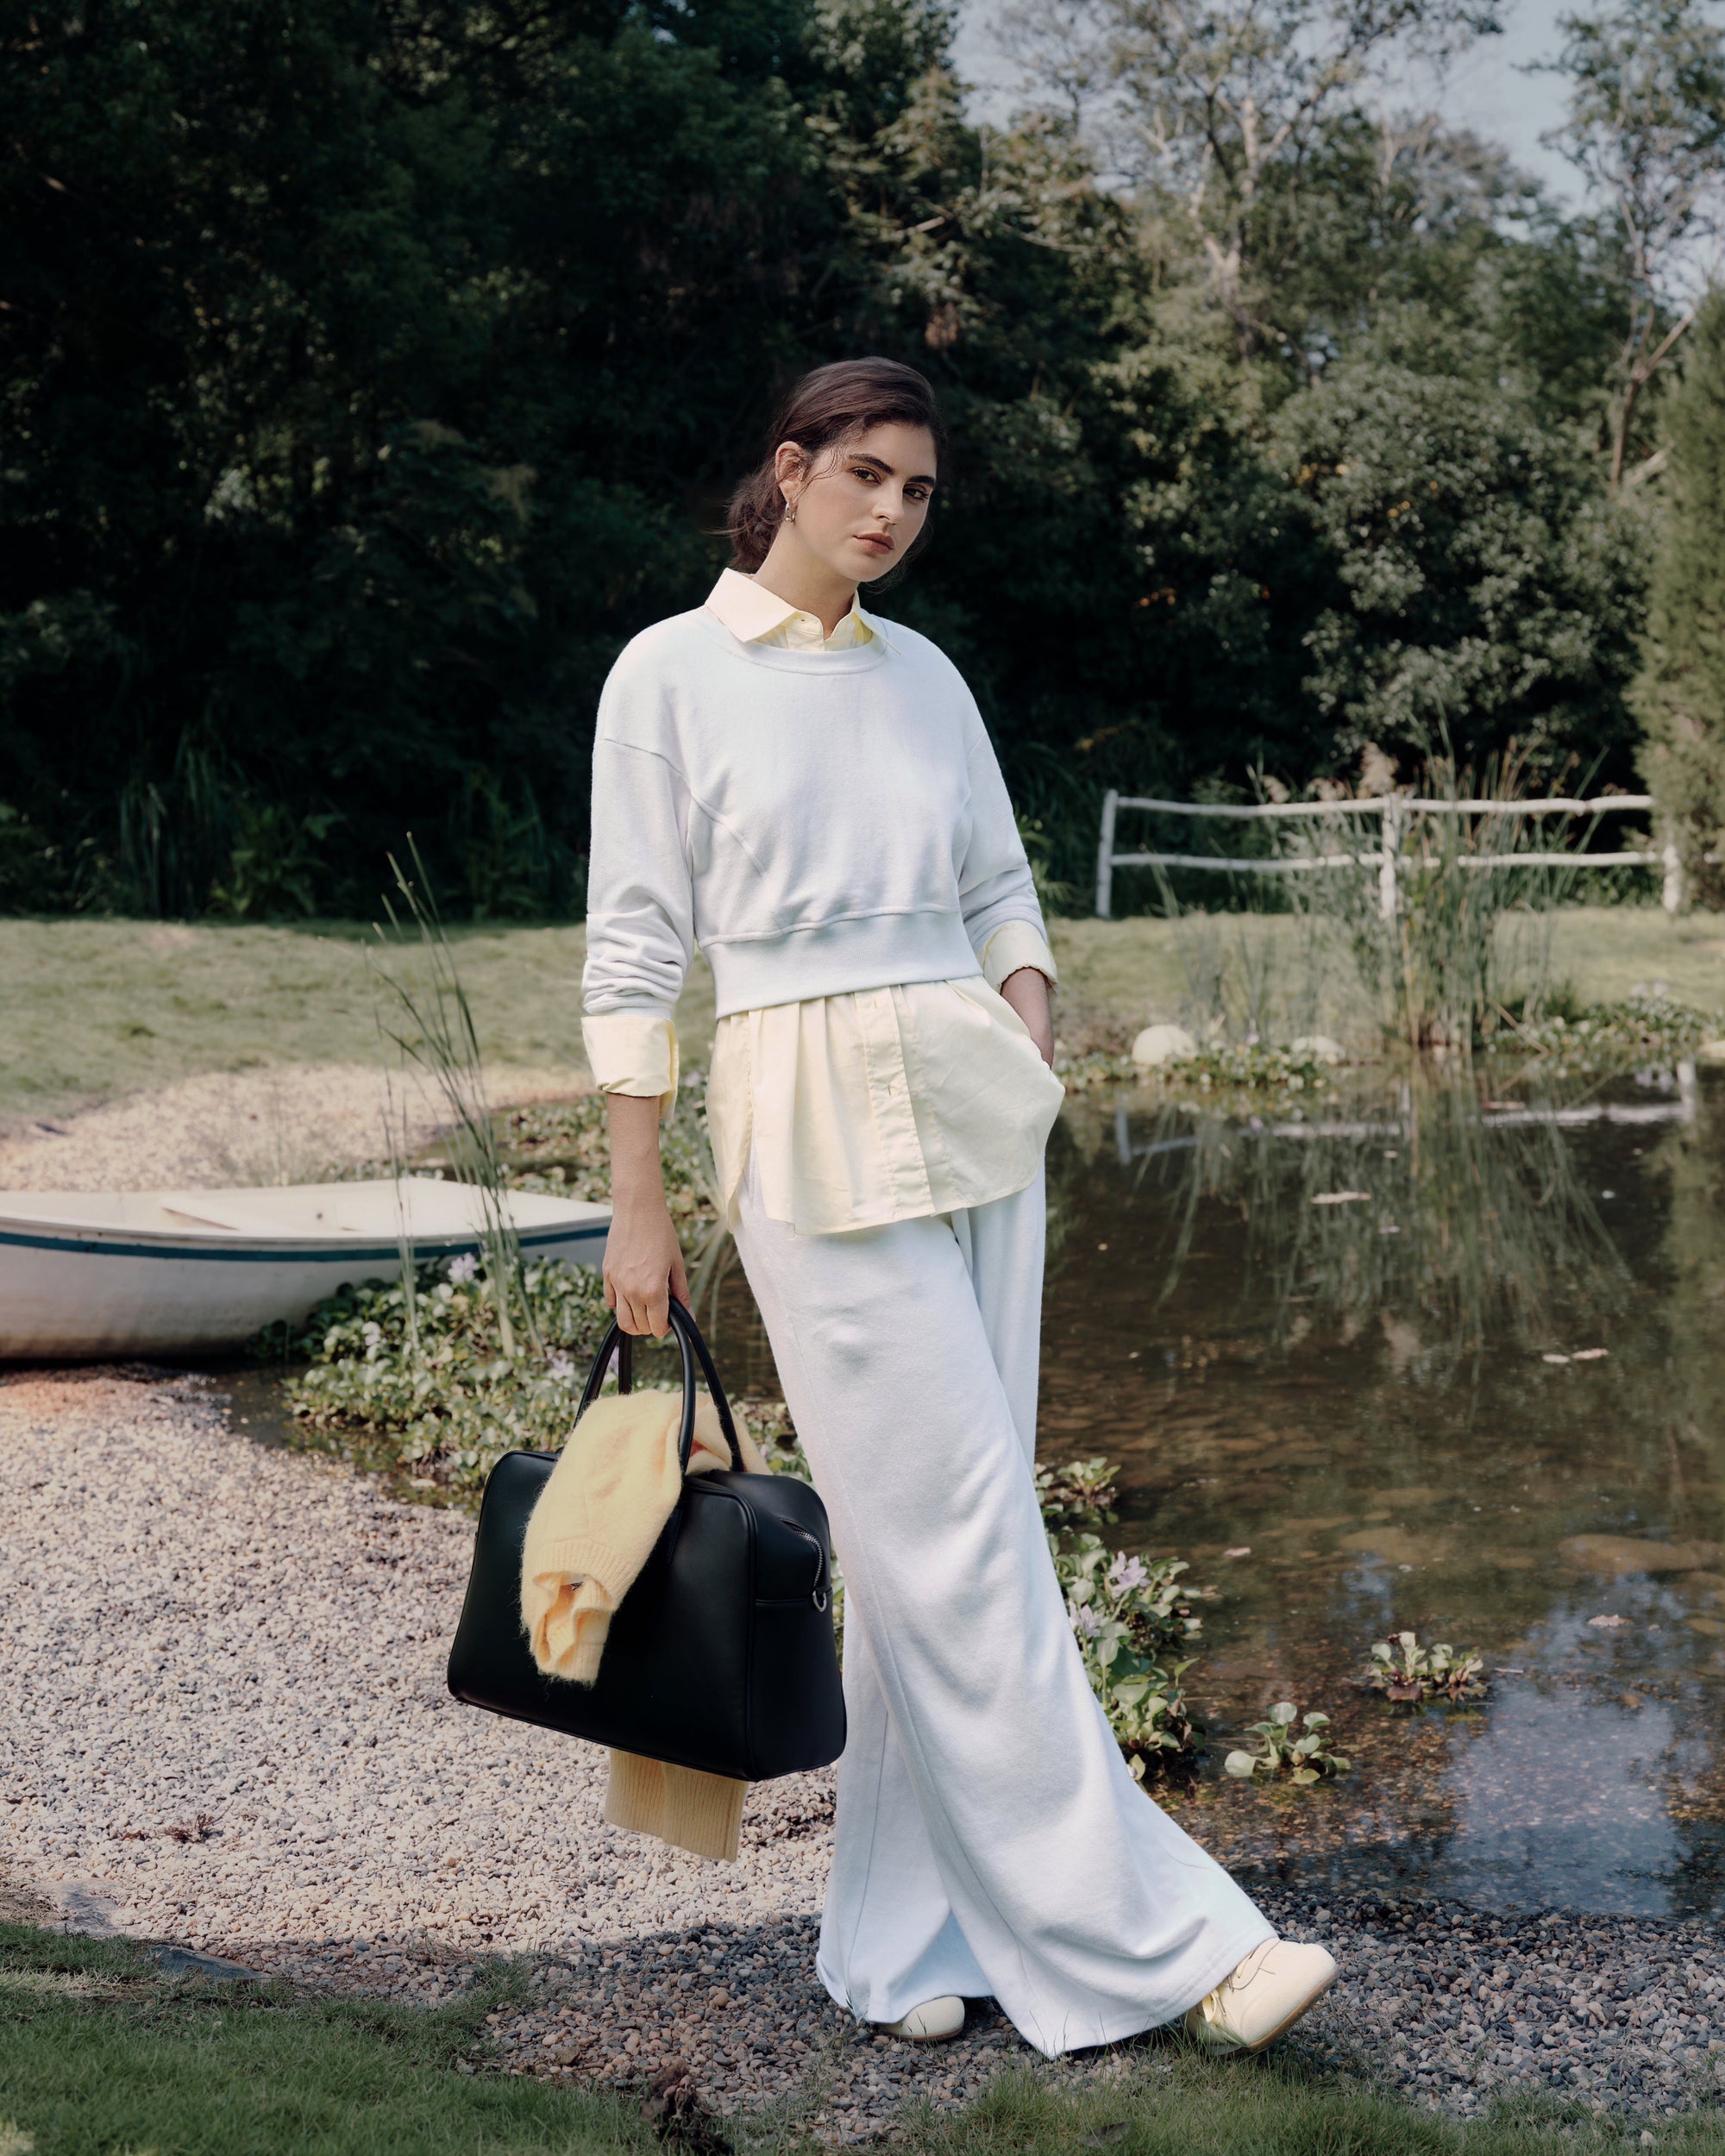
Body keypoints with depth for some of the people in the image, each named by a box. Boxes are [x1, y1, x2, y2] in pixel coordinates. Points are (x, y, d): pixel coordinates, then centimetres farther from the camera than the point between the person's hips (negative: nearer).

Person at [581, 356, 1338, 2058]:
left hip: (975, 1111, 6)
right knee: (963, 1539, -6)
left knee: (929, 1539, 7)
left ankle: (904, 1935, 17)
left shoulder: (925, 676, 14)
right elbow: (635, 953, -3)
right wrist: (636, 1209, -6)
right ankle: (1152, 1937, -2)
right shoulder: (671, 673, -1)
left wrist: (1028, 1043, 0)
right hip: (812, 1127, -5)